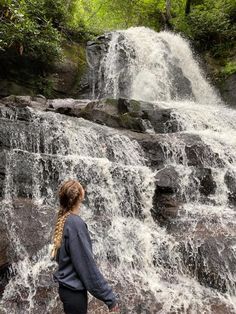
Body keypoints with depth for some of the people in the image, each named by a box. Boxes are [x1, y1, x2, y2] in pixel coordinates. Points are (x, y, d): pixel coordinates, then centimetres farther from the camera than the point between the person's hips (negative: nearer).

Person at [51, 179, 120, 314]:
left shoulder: (63, 221, 3)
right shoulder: (76, 223, -23)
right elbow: (87, 264, -23)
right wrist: (109, 297, -17)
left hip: (67, 287, 8)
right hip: (74, 291, -8)